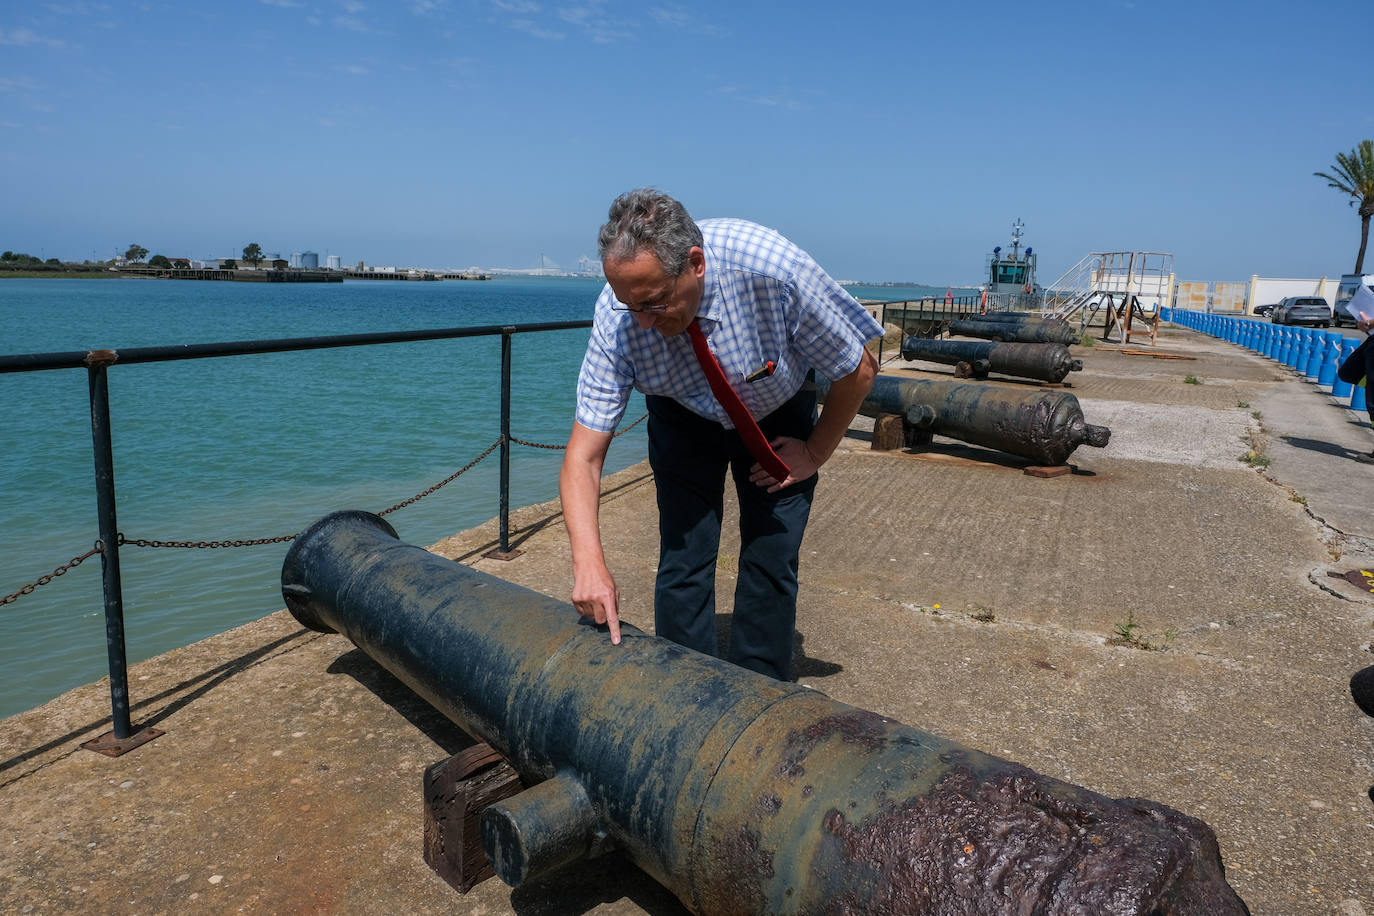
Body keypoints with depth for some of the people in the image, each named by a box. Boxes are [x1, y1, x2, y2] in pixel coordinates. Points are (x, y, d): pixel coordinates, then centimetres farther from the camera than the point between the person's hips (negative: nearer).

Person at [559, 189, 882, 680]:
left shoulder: (774, 269, -37)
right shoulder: (617, 316, -31)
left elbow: (858, 370, -19)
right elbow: (583, 457, -28)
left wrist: (814, 453, -10)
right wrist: (589, 562, -40)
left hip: (776, 416, 0)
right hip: (683, 417, 1)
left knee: (772, 562, -5)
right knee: (682, 557, -8)